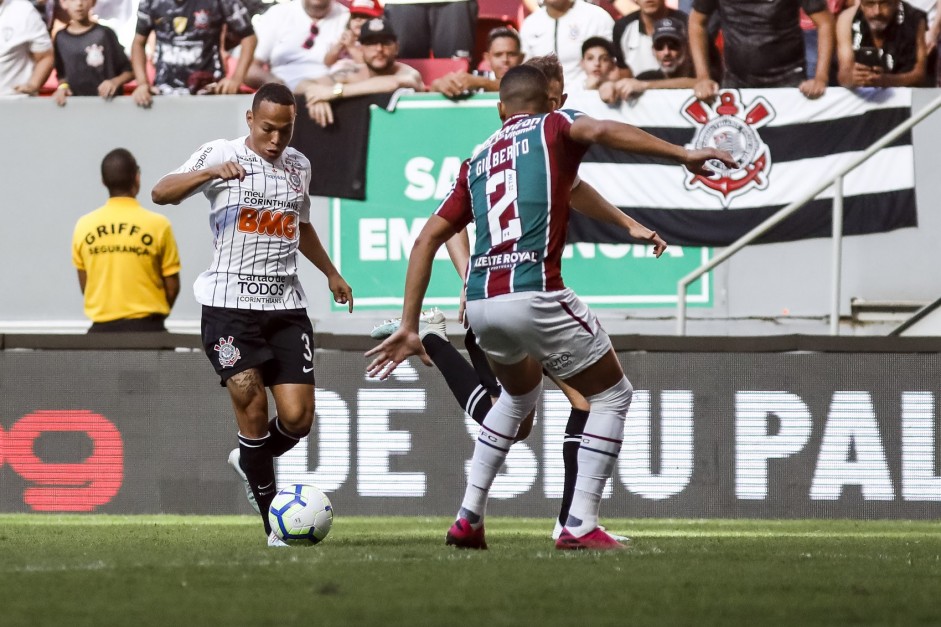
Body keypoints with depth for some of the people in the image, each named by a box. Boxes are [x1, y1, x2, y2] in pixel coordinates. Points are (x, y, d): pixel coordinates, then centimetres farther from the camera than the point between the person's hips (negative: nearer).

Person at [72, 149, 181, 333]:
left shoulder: (84, 226, 2)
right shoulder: (157, 225, -6)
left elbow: (85, 286, 10)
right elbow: (172, 286, 1)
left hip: (101, 329, 3)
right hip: (145, 329, -3)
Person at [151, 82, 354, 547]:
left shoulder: (298, 166, 14)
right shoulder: (221, 155, -3)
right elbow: (161, 193, -17)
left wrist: (330, 273, 38)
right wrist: (212, 173, -33)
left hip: (286, 306, 5)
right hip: (230, 303, -5)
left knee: (297, 417, -5)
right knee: (252, 406, -14)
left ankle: (249, 462, 28)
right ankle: (274, 519, -2)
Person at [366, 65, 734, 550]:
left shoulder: (477, 161, 23)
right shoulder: (552, 128, 10)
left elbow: (426, 240, 18)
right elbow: (599, 131, -14)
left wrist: (408, 327, 18)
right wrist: (684, 156, -18)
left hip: (481, 304, 6)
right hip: (534, 295, -6)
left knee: (519, 395, 33)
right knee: (612, 396, 11)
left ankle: (469, 519, 27)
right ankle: (580, 525, 0)